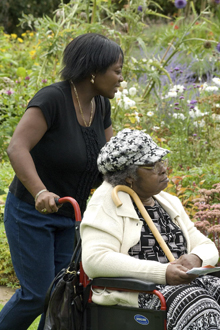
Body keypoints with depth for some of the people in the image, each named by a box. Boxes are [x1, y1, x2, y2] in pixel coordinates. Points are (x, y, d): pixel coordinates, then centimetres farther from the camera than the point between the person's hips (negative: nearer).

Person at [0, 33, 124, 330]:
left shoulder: (100, 105, 0)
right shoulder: (52, 99, -23)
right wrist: (40, 192, -48)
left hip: (69, 216, 7)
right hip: (31, 213, -7)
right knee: (37, 294, -6)